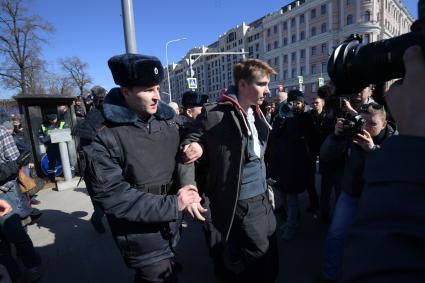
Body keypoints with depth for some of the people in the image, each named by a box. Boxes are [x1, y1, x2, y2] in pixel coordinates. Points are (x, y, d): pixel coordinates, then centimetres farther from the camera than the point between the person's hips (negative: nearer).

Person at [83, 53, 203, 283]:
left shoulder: (167, 120, -2)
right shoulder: (104, 138, -21)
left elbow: (181, 157, 5)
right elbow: (112, 197, -24)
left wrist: (186, 185, -15)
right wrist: (172, 204, -25)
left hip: (172, 228, 6)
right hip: (142, 239, -5)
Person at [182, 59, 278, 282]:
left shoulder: (257, 114, 6)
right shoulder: (213, 114, -18)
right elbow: (192, 139, -8)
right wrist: (193, 147, -28)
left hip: (262, 196, 8)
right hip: (243, 202, -8)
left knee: (270, 250, 23)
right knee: (260, 254, 6)